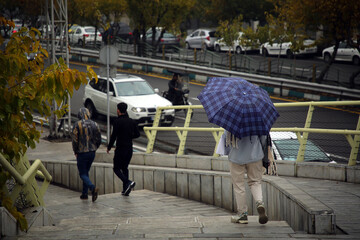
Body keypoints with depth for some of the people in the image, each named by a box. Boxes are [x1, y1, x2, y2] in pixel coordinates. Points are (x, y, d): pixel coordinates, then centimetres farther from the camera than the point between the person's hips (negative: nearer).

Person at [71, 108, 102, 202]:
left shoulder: (77, 124, -11)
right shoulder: (95, 124, 3)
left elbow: (74, 139, -11)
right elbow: (99, 140, 5)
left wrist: (75, 152, 2)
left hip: (82, 153, -5)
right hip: (92, 152, 5)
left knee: (83, 174, 0)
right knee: (86, 172, 19)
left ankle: (93, 188, -25)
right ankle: (84, 194, 21)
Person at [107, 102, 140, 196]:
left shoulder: (117, 122, -12)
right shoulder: (132, 121, 6)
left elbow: (114, 136, -14)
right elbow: (137, 134, 8)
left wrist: (109, 147, -2)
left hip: (120, 149, -6)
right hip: (129, 149, 6)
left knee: (116, 169, 3)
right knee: (125, 168, 17)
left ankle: (128, 182, -21)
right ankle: (125, 190, 12)